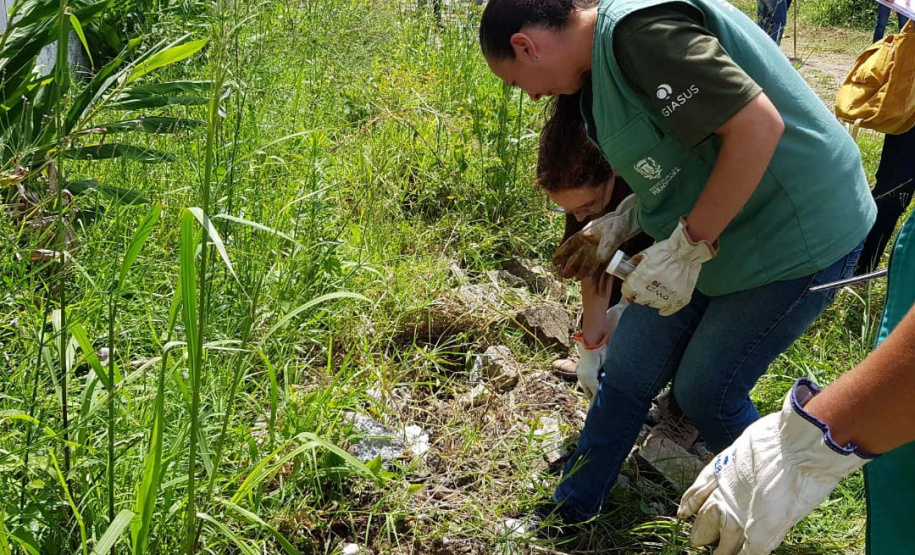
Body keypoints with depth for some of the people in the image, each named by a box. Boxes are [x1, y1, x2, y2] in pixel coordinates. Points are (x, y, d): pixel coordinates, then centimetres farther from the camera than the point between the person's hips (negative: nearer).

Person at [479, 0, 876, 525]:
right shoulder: (610, 47, 6)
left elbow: (757, 125, -31)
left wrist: (686, 247, -25)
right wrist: (618, 225, 9)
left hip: (795, 239, -9)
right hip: (714, 234, 9)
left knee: (706, 391, 3)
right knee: (628, 365, 9)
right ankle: (569, 510, 26)